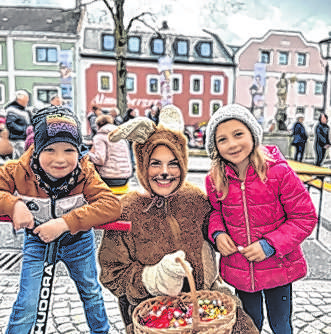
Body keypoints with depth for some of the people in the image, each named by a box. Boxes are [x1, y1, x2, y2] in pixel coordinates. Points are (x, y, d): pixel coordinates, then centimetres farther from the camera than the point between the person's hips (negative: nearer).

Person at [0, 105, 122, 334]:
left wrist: (65, 223, -44)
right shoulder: (19, 172, -24)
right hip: (37, 240, 0)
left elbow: (112, 205, -37)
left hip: (78, 241, 1)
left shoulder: (85, 173, -26)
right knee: (27, 302, 1)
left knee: (91, 292, 19)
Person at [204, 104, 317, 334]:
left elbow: (305, 217, -14)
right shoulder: (215, 179, -10)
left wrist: (269, 245, -22)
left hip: (278, 268, -2)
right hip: (239, 269, 2)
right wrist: (218, 233, -11)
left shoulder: (279, 172, -21)